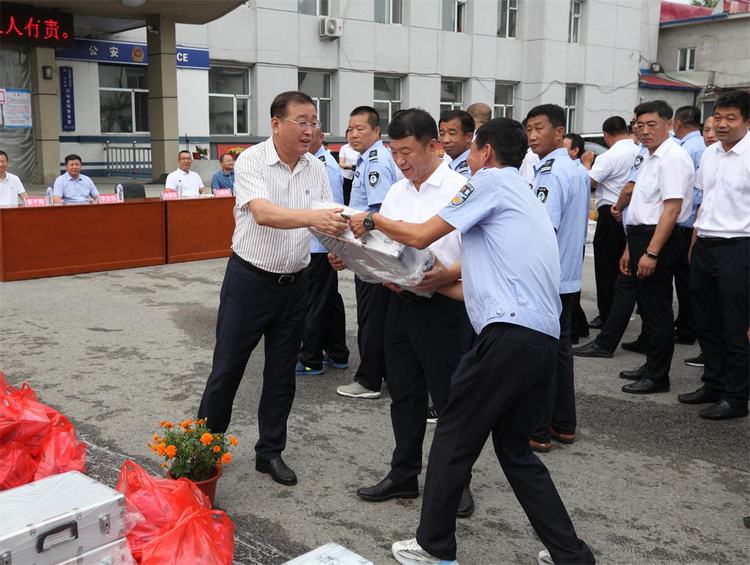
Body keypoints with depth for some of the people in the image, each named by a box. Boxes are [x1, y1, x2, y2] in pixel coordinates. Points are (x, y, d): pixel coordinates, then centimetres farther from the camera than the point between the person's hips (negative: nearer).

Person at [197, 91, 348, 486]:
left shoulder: (317, 169, 3)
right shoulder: (251, 161, -13)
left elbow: (329, 221, 1)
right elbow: (263, 213, -30)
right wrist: (312, 217, -45)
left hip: (294, 284, 5)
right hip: (249, 280, -4)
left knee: (282, 374, 12)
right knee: (227, 368, 6)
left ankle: (270, 453, 26)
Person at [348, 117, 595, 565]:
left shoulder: (492, 181, -1)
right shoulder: (523, 195, 26)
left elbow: (420, 236, -2)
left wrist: (371, 220, 14)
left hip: (510, 336, -9)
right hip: (544, 341, 9)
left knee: (454, 439, 6)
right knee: (516, 450, 19)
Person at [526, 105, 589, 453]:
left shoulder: (550, 174, -17)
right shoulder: (578, 171, 12)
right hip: (569, 277, 9)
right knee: (560, 349, 15)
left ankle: (538, 431, 7)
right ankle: (564, 425, 23)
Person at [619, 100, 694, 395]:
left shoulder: (672, 158, -14)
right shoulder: (651, 158, 17)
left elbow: (672, 209, -22)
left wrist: (651, 253, -25)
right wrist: (630, 248, 21)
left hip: (659, 241, -10)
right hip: (642, 238, 10)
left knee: (657, 310, -2)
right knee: (648, 307, 16)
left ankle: (657, 377, 7)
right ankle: (651, 367, 28)